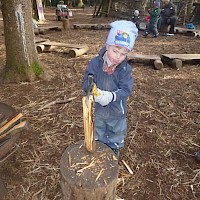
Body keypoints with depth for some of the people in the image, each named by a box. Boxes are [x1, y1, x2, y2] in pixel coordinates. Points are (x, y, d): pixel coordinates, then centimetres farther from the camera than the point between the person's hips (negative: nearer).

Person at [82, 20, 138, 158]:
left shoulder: (125, 69, -19)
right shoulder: (95, 63, -18)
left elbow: (126, 90, -24)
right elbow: (87, 82, -17)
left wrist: (111, 96, -43)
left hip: (116, 111, -1)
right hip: (97, 110, 2)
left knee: (116, 135, 25)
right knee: (98, 137, 27)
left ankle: (114, 151, 54)